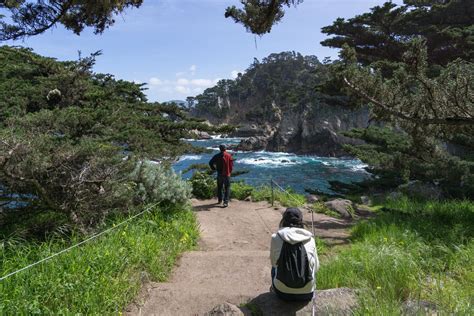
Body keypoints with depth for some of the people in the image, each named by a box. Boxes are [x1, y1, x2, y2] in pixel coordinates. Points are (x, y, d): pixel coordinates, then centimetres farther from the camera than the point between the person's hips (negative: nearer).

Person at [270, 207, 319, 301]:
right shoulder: (310, 240, -6)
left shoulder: (275, 238, -9)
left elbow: (273, 263, 5)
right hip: (307, 293, 1)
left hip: (282, 292, -1)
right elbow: (316, 267, 5)